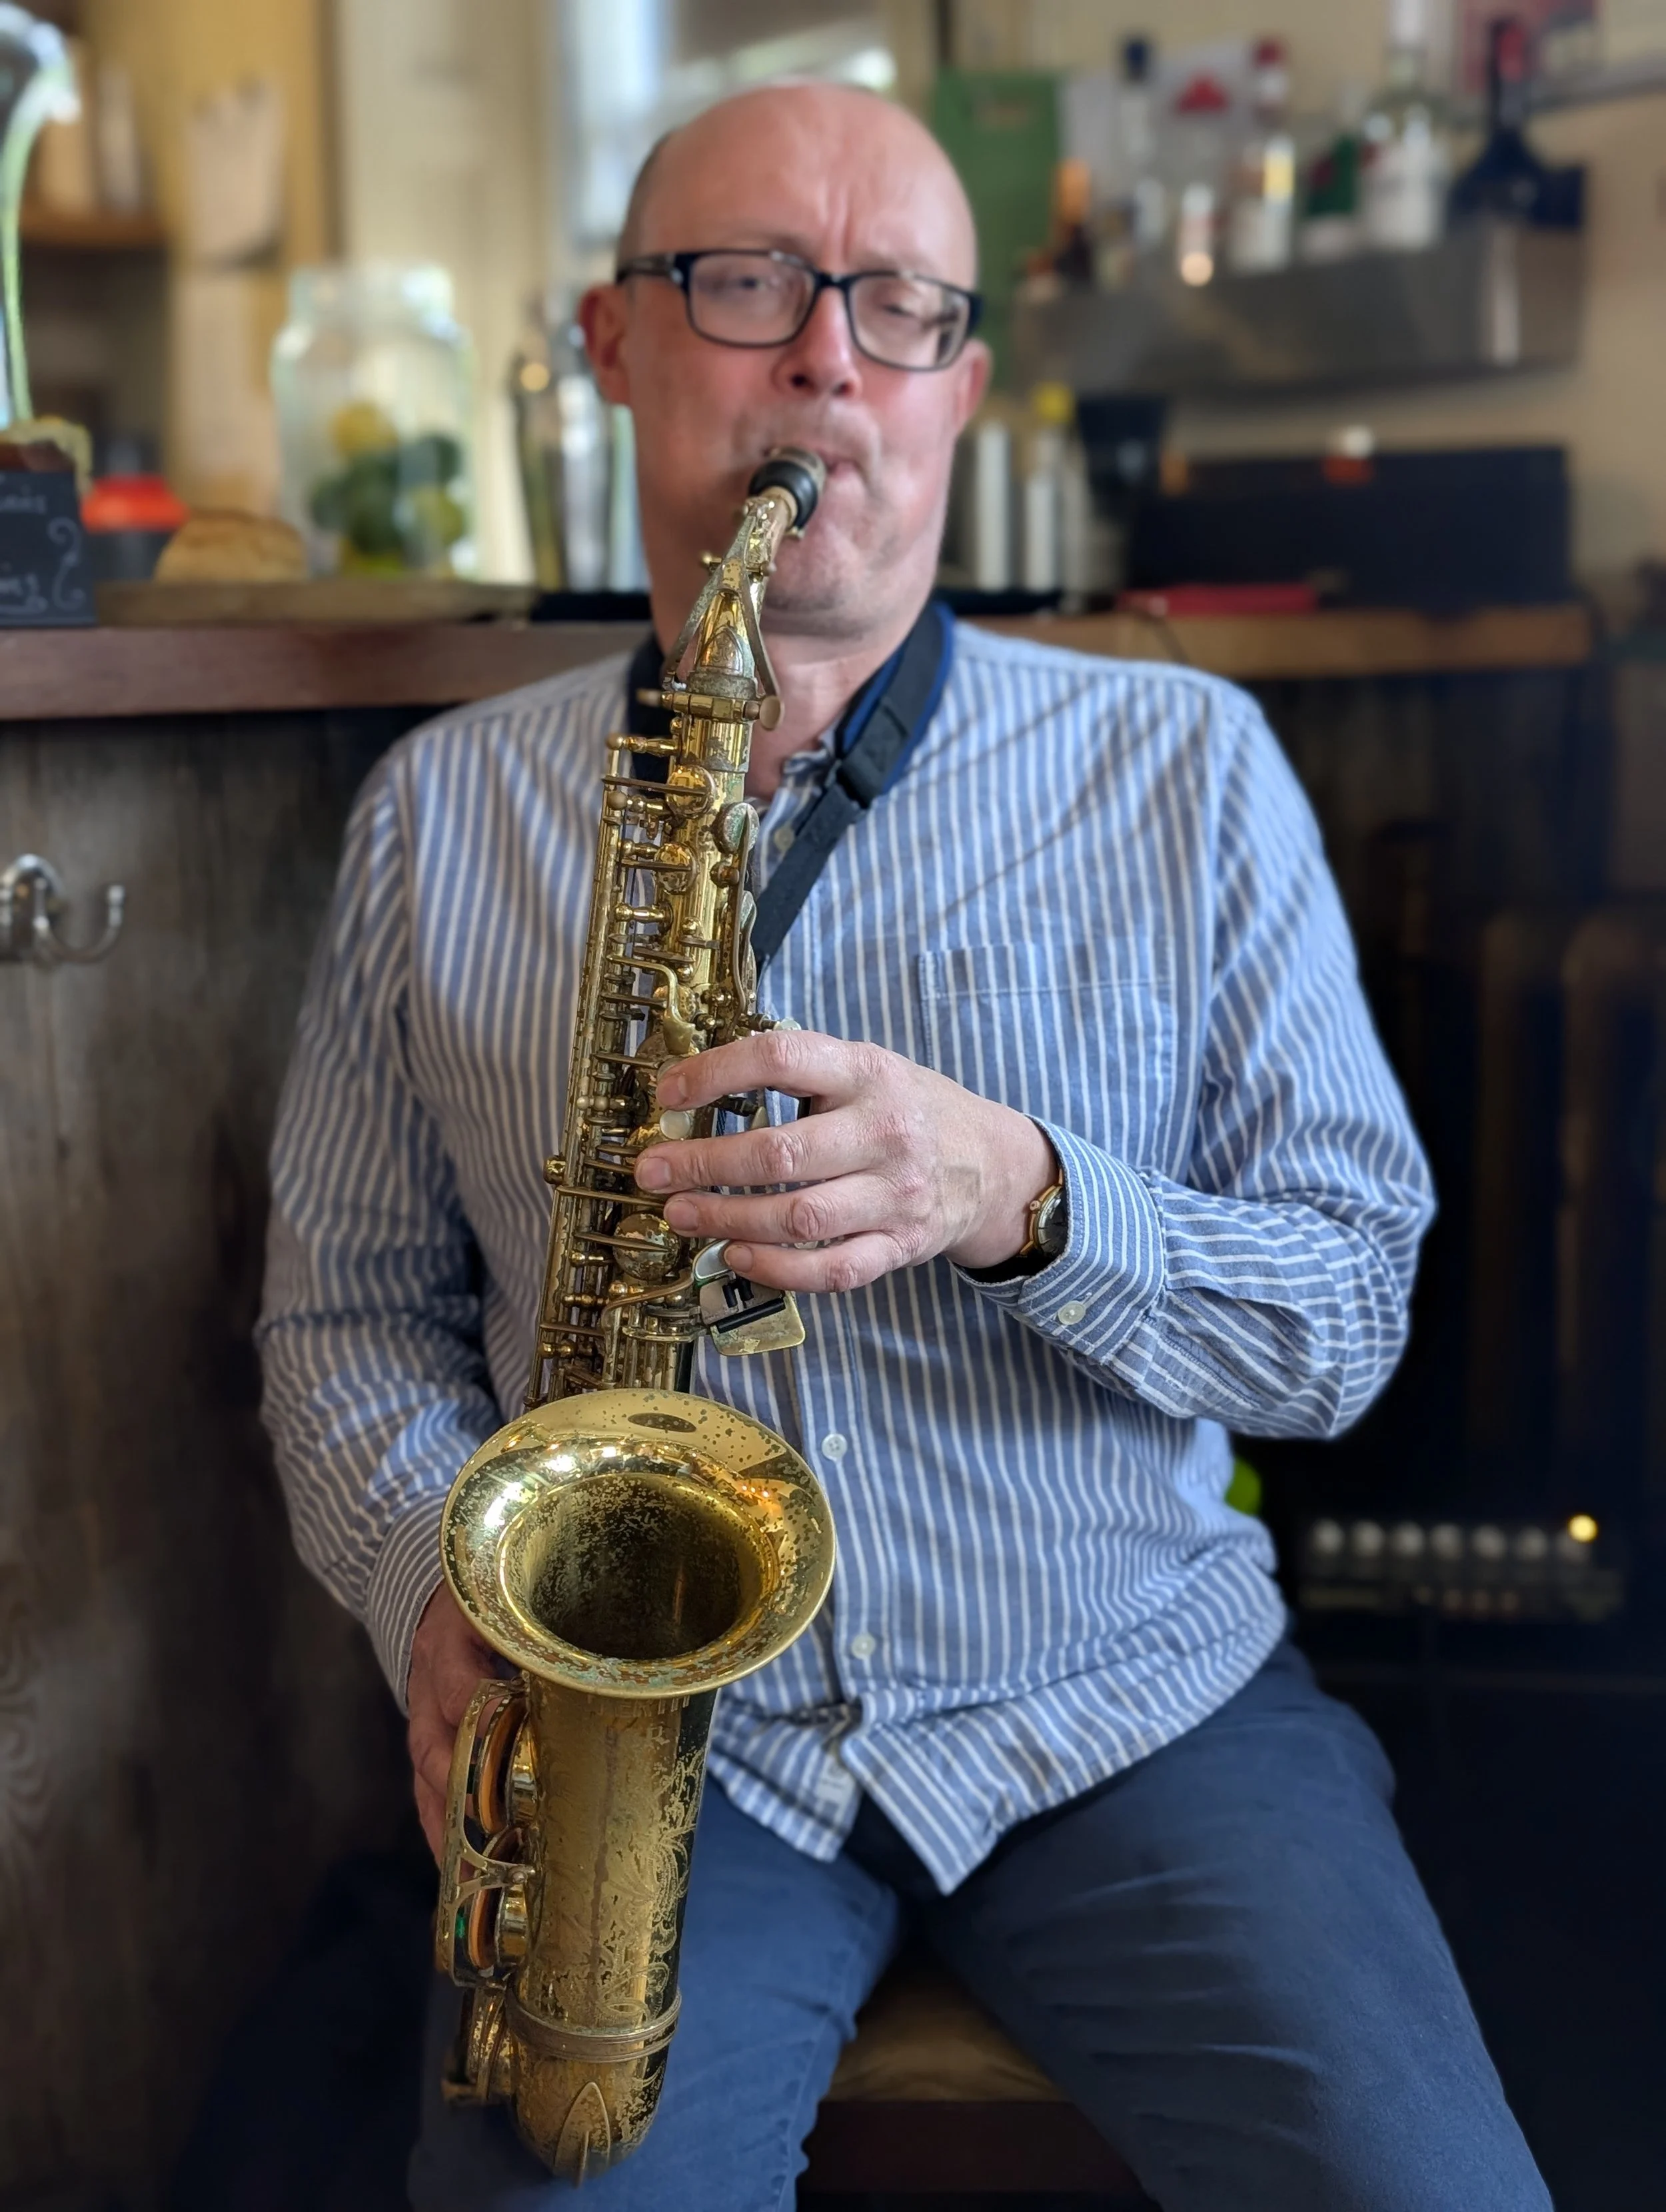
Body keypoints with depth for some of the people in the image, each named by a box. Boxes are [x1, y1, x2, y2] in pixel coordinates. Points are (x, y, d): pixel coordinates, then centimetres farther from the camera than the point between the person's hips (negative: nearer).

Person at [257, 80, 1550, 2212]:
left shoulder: (1187, 766, 1)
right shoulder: (440, 811, 5)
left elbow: (1352, 1314, -1)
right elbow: (348, 1309, 9)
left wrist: (1026, 1195, -20)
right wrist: (438, 1589, -11)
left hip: (1135, 1695, 1)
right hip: (651, 1728, 0)